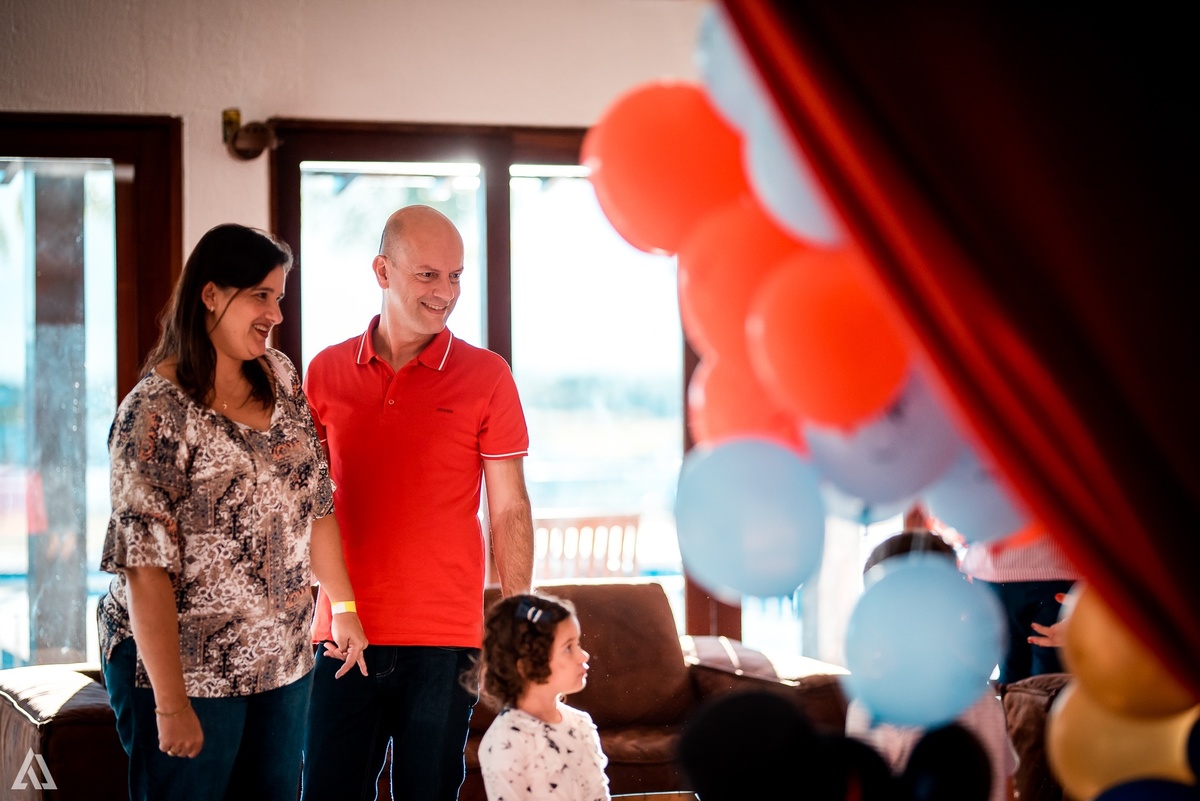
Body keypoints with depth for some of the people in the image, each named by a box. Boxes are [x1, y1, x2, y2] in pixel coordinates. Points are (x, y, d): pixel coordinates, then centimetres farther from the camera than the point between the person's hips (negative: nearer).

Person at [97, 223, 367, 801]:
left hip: (283, 661, 6)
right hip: (186, 668, -6)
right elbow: (145, 565, -19)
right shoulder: (157, 411, -15)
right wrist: (171, 703, -21)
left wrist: (344, 606, 18)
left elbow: (315, 501, 16)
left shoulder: (279, 378, 6)